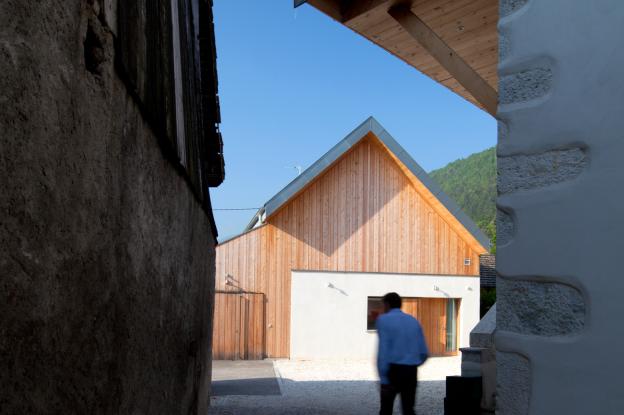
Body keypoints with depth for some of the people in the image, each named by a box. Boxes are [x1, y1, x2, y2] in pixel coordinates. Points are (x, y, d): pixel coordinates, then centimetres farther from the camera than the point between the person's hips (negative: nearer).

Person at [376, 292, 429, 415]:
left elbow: (383, 350, -15)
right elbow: (424, 353, 10)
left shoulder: (383, 320, -4)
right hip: (411, 373, 4)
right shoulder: (414, 322, 12)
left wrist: (384, 381, -16)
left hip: (392, 372, -4)